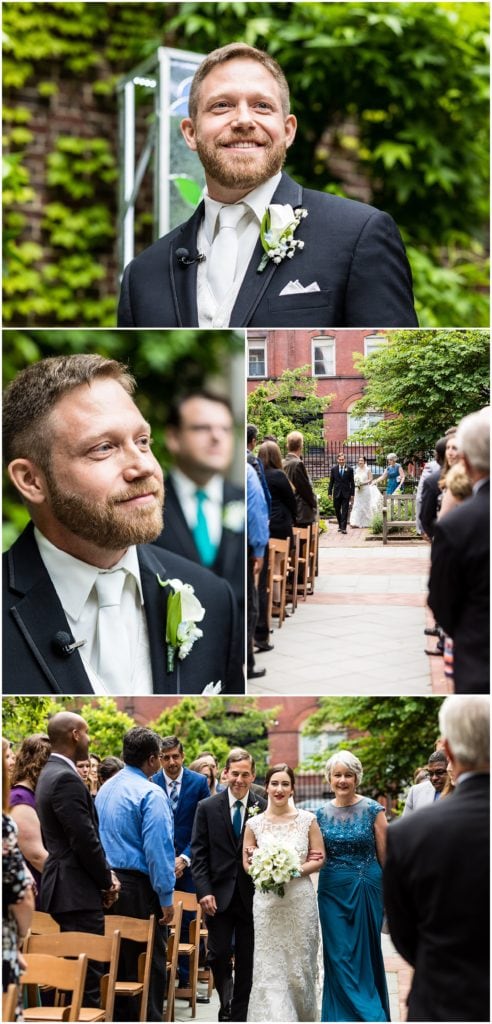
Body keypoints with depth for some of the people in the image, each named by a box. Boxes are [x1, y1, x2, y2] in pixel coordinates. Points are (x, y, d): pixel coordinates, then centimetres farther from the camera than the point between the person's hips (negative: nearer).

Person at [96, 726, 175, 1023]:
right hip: (139, 887, -8)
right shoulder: (151, 793, -14)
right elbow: (157, 848, -19)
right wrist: (166, 898, -15)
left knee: (117, 960, 14)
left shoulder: (106, 789, 11)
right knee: (149, 964, -1)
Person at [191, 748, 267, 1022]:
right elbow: (199, 853, -1)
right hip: (219, 895, 0)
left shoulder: (264, 809, 0)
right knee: (218, 955, -1)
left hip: (252, 895, 0)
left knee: (246, 960, 7)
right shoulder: (207, 807, 0)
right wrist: (204, 891, -8)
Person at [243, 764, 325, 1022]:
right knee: (269, 968, -5)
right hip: (267, 901, 0)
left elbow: (319, 859, 3)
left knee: (299, 965, 6)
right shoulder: (254, 823, 4)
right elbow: (247, 863, 7)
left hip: (300, 900, 0)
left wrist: (294, 870, -14)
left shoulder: (307, 820, 2)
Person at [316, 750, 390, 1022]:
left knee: (364, 955, 5)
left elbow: (385, 855, -2)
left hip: (365, 889, -3)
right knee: (338, 956, 3)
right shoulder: (322, 813, 5)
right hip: (332, 890, 3)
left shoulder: (372, 810, -5)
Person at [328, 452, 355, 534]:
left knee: (345, 511, -4)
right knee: (337, 511, 8)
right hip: (337, 493, 2)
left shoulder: (349, 469, 1)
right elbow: (331, 482, 7)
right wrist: (329, 492, 1)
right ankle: (340, 525, 26)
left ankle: (343, 528, -4)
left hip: (346, 493, -2)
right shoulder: (333, 469, 4)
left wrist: (352, 494, -2)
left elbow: (352, 482, 2)